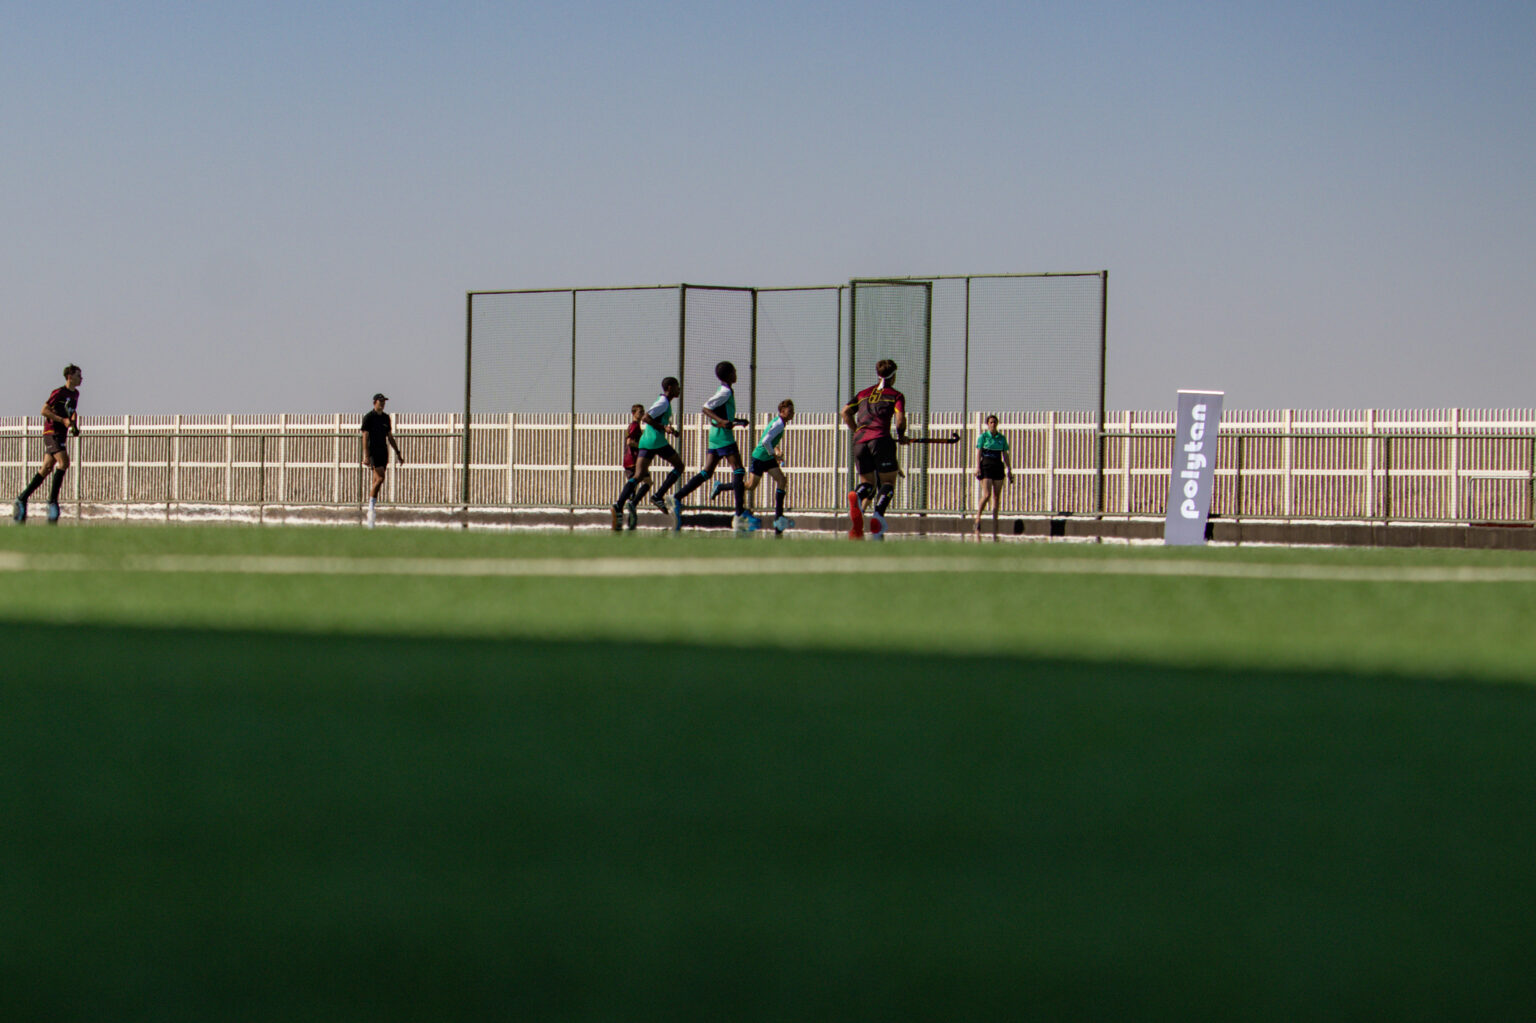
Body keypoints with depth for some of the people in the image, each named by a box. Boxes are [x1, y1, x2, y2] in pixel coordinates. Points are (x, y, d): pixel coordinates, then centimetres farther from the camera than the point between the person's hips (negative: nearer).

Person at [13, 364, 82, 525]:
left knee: (47, 468, 7)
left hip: (61, 435, 9)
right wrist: (63, 420, -19)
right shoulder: (59, 393, -12)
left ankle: (22, 499, 14)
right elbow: (44, 410, -14)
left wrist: (74, 424, 10)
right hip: (52, 432, -9)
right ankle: (52, 500, -19)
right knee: (63, 462, -22)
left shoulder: (75, 394, 14)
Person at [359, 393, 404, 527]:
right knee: (380, 478, -19)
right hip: (373, 452, -6)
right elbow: (365, 437, -10)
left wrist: (398, 453, 19)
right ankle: (372, 507, -12)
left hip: (383, 452, 6)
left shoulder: (385, 417, 14)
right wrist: (366, 456, -18)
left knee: (377, 482, 5)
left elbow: (390, 437, 21)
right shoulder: (369, 417, -5)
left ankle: (371, 511, 9)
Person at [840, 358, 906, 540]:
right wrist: (901, 436, 14)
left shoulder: (864, 393, 24)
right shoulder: (896, 395, 11)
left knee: (867, 482, 11)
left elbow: (845, 412, 16)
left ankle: (856, 497, -29)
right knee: (888, 481, 6)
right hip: (881, 439, -4)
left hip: (860, 441, 4)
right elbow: (900, 419, -4)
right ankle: (878, 516, -23)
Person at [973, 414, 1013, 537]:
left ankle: (995, 519, 8)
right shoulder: (983, 437, 1)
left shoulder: (1002, 438, 10)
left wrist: (1009, 469, 8)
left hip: (998, 467, 4)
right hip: (986, 466, -4)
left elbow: (1005, 455, 13)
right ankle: (978, 516, 2)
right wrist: (978, 467, -13)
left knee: (997, 496, 3)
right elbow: (978, 453, -3)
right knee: (986, 495, -15)